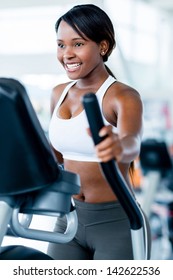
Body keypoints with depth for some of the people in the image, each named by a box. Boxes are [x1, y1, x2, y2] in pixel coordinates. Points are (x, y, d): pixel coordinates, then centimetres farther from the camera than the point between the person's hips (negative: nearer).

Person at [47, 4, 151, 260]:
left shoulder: (124, 97, -13)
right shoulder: (59, 94, 6)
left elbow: (133, 143, -35)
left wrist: (118, 146, -57)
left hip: (115, 222, -5)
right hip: (69, 219, 6)